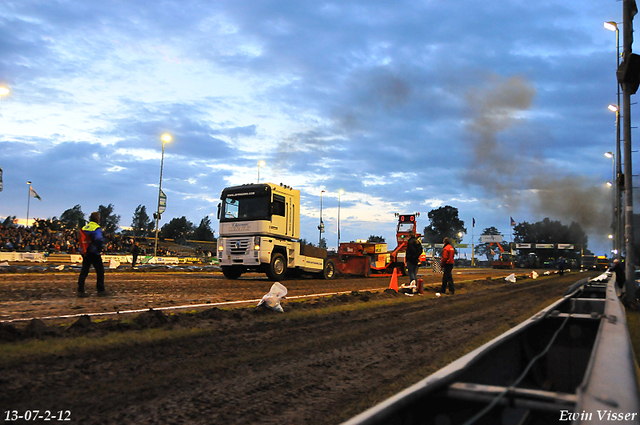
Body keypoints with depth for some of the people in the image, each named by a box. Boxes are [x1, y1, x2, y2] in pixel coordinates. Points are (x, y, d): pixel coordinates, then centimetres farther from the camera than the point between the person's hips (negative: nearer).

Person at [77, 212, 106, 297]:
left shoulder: (84, 228, 10)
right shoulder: (97, 228, -12)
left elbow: (81, 239, 15)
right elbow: (98, 239, -27)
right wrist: (100, 250, -15)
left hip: (85, 253, 6)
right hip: (94, 254, -6)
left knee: (84, 271, 9)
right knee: (100, 271, 5)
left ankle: (80, 290, 4)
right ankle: (101, 290, 9)